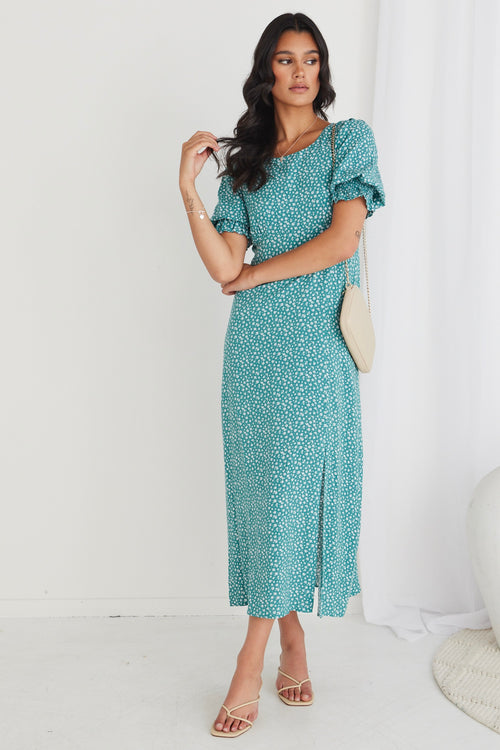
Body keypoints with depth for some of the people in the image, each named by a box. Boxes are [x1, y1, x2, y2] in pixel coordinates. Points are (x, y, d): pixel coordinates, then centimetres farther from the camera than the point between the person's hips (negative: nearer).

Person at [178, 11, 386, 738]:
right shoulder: (246, 160, 13)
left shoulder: (349, 139, 5)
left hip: (317, 339, -3)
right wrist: (189, 190, -8)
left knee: (296, 486, -5)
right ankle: (293, 638, 19)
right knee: (264, 488, 4)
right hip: (254, 340, 4)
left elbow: (341, 240, -9)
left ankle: (251, 663, 2)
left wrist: (255, 275, -2)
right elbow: (224, 269, 1)